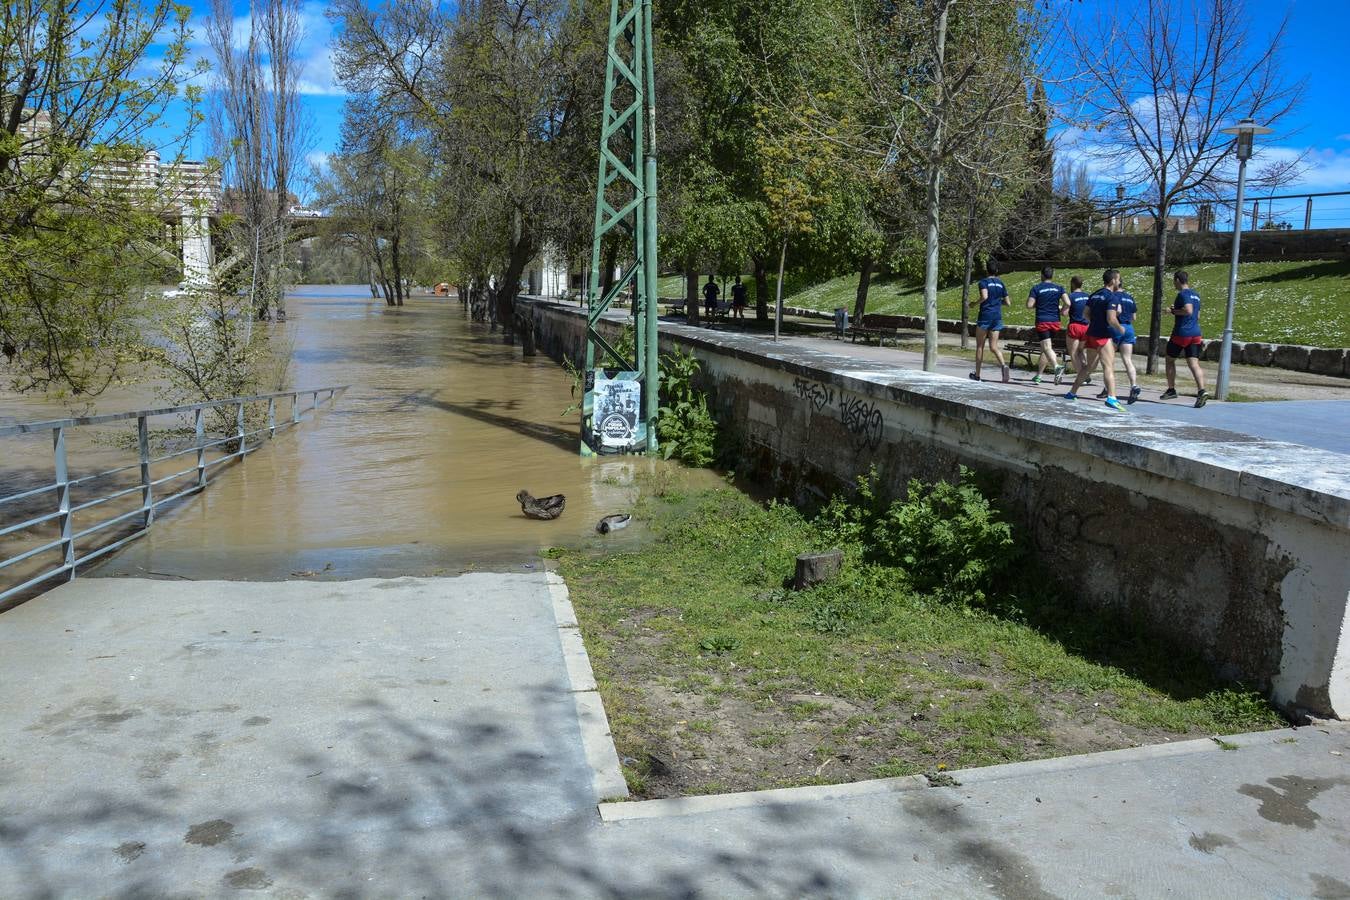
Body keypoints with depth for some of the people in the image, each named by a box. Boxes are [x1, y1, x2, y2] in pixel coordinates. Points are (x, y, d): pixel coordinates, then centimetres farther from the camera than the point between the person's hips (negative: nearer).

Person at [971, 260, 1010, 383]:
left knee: (980, 346, 7)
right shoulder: (1000, 283, 11)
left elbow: (984, 296, -23)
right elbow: (1007, 302, 12)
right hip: (997, 317, 4)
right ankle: (1003, 365, -23)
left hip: (985, 316, -4)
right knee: (993, 347, 4)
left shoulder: (984, 281, -5)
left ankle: (977, 374, 12)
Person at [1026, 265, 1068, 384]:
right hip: (1055, 322, 4)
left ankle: (1057, 367, -37)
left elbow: (1029, 305, -10)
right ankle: (1038, 375, 20)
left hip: (1042, 322, -4)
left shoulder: (1036, 288, -4)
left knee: (1047, 348, -11)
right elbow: (1067, 303, -7)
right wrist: (1062, 310, 13)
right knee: (1045, 348, 15)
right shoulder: (1059, 288, 5)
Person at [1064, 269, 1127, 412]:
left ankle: (1072, 392, 27)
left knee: (1088, 366, 21)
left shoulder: (1094, 294, 12)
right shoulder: (1111, 297, -13)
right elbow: (1111, 319, -19)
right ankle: (1111, 398, -30)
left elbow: (1086, 314, 16)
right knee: (1108, 367, -17)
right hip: (1103, 336, -8)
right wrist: (1120, 329, -3)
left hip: (1091, 334, 8)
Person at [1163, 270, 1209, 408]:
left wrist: (1173, 311, -12)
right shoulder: (1196, 295, 17)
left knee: (1170, 360, 13)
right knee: (1193, 363, -3)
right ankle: (1202, 391, -20)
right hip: (1195, 334, 7)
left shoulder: (1183, 294, -10)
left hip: (1181, 333, -7)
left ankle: (1171, 389, 18)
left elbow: (1188, 310, -24)